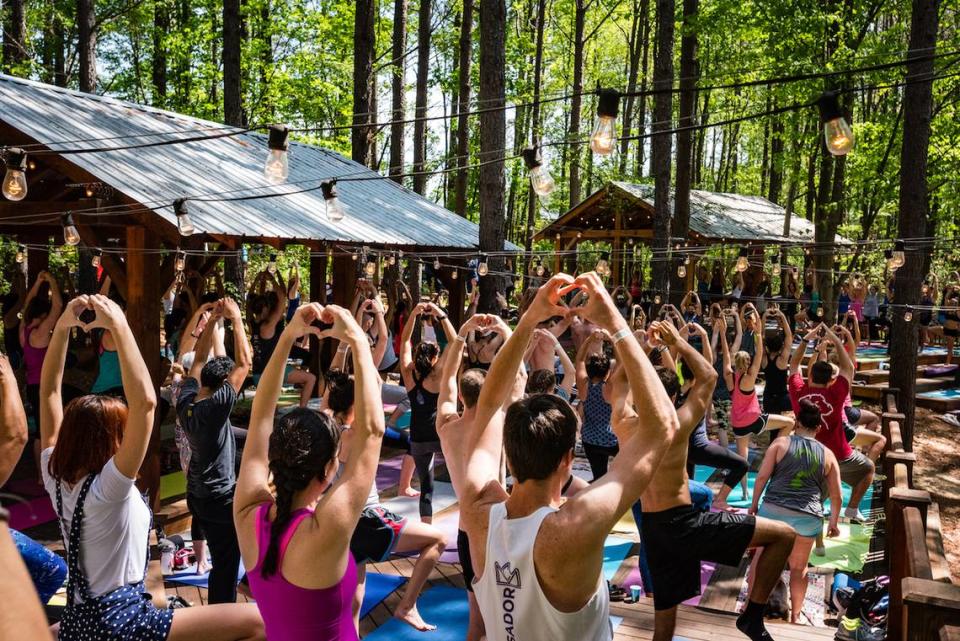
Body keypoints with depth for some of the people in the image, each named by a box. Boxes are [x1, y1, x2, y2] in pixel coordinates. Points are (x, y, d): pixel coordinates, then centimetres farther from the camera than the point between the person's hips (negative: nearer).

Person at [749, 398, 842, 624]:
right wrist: (833, 522, 23)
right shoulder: (828, 455, 9)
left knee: (761, 556, 18)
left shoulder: (781, 442, 2)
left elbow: (762, 476, -5)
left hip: (773, 509, -2)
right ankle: (795, 616, 21)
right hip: (808, 517, 2)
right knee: (799, 568, 20)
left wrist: (754, 504, 6)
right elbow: (836, 496, 11)